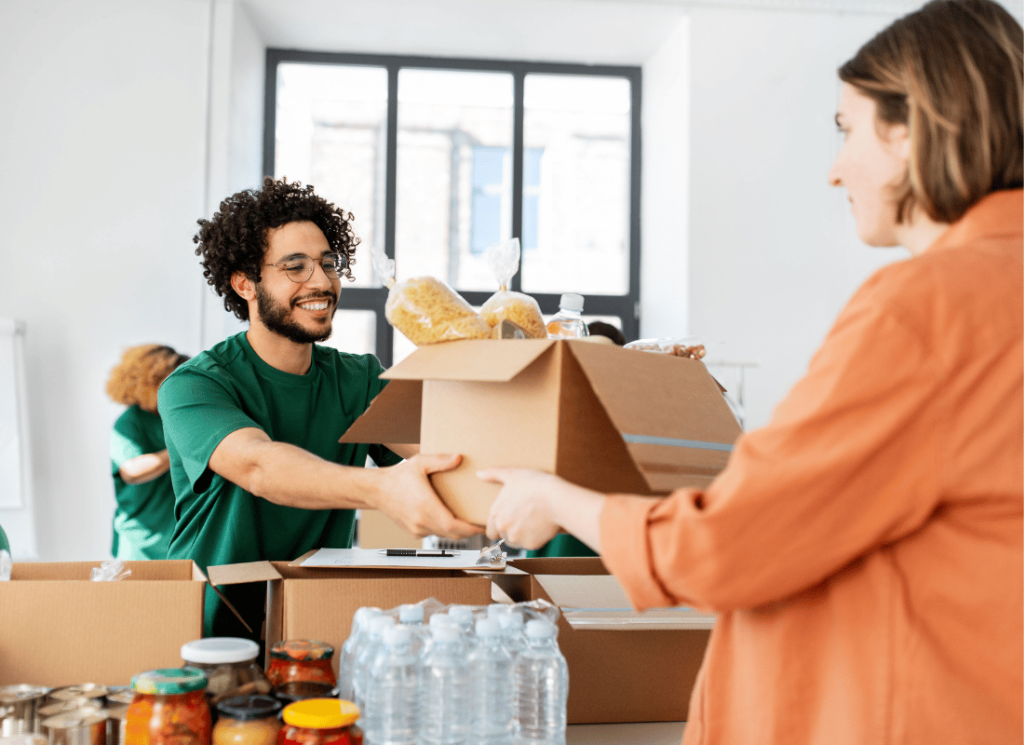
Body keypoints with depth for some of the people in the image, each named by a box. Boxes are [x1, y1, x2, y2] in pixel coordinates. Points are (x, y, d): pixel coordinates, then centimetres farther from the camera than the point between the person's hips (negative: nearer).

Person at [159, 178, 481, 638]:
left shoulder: (360, 380, 6)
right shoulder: (193, 387, -8)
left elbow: (426, 443, -10)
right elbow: (258, 465, -27)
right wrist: (380, 489, -45)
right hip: (212, 634, -3)